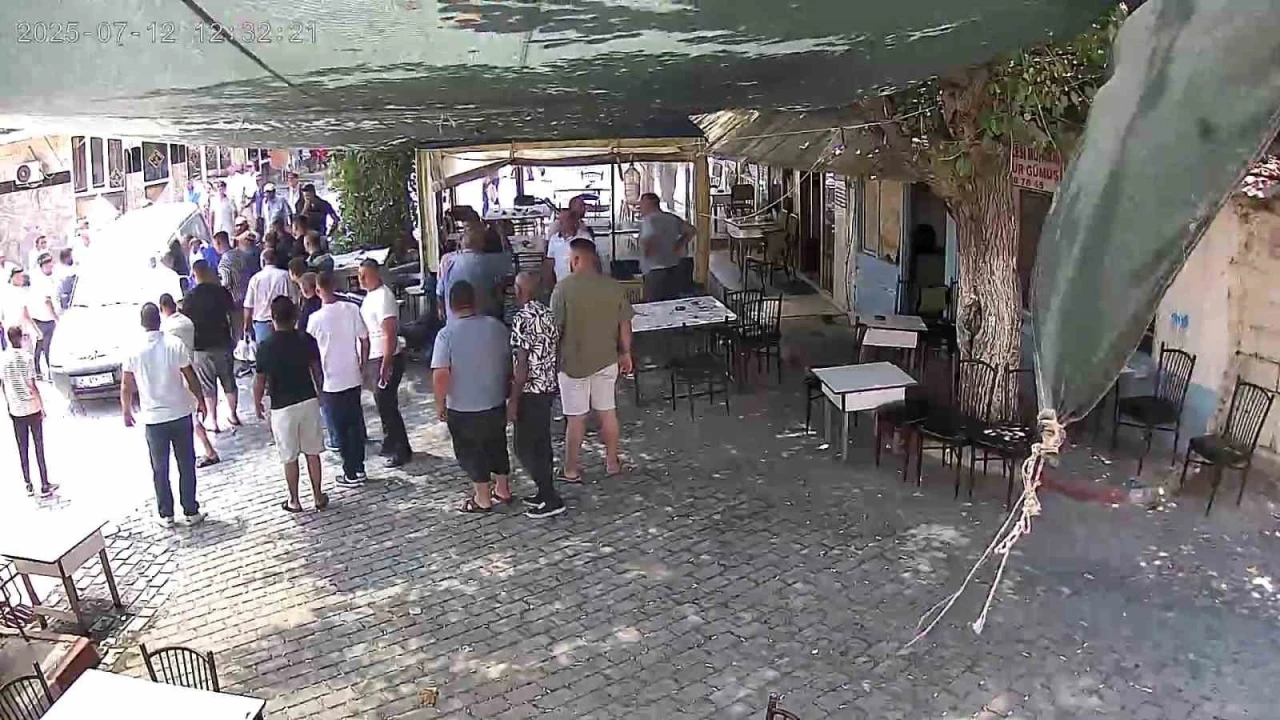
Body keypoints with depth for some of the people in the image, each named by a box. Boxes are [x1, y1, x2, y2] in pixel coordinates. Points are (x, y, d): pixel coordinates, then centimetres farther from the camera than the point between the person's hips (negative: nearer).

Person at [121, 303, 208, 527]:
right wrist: (200, 401, 9)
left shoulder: (134, 351, -6)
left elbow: (126, 387, 0)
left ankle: (166, 515, 19)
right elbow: (190, 378, -5)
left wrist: (126, 411, 15)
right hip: (180, 414, 0)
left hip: (153, 419, 1)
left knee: (160, 469, 12)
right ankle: (191, 512, 16)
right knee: (186, 466, 10)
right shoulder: (175, 344, -10)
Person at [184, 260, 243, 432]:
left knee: (208, 385, 6)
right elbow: (234, 315, 1)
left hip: (201, 347, -2)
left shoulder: (190, 297, -9)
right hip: (223, 343, 2)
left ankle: (213, 420, 11)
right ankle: (233, 414, 24)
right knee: (229, 381, 14)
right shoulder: (222, 292, -3)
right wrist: (235, 336, 12)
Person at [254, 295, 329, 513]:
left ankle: (294, 501, 19)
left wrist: (257, 404, 10)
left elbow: (260, 381, -6)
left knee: (289, 457, 9)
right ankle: (318, 496, 19)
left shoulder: (266, 347, -12)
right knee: (312, 453, 13)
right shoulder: (306, 340, -5)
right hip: (309, 401, 3)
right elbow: (316, 370, 4)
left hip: (282, 407, -2)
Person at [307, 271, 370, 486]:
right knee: (355, 424, 16)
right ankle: (360, 469, 24)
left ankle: (351, 474, 14)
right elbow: (364, 341, -1)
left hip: (332, 383, -4)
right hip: (353, 379, 4)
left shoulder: (316, 318, -14)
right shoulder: (352, 309, -5)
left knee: (341, 428, 7)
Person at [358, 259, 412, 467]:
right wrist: (365, 361, 22)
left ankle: (401, 450, 5)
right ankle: (390, 445, 29)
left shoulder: (383, 297, -19)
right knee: (383, 404, 17)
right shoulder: (371, 295, 12)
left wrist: (385, 365, -28)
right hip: (374, 358, 10)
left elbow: (391, 334, -24)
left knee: (386, 405, -5)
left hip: (386, 359, -10)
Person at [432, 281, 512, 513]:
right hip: (496, 404, 4)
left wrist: (440, 404, -7)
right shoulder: (497, 326, -4)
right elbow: (509, 363, 6)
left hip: (462, 409, -4)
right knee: (497, 446, 21)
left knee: (472, 453, 11)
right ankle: (503, 490, 34)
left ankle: (483, 499, 20)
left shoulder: (447, 334, -17)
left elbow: (440, 376, -20)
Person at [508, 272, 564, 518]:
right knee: (541, 444, 17)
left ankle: (551, 500, 2)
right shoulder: (548, 314, 5)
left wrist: (513, 401, -16)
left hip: (530, 392, -9)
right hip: (548, 388, 9)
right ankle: (545, 493, 26)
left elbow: (521, 365, -22)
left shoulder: (521, 319, -20)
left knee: (526, 448, 1)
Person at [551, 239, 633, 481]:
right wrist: (625, 353, 15)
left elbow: (555, 328, -11)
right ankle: (612, 462, 28)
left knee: (576, 418, 6)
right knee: (608, 411, 16)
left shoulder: (563, 288, -15)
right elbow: (625, 325, 1)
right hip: (606, 360, 3)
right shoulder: (614, 286, -5)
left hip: (574, 362, -3)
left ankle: (571, 470, 18)